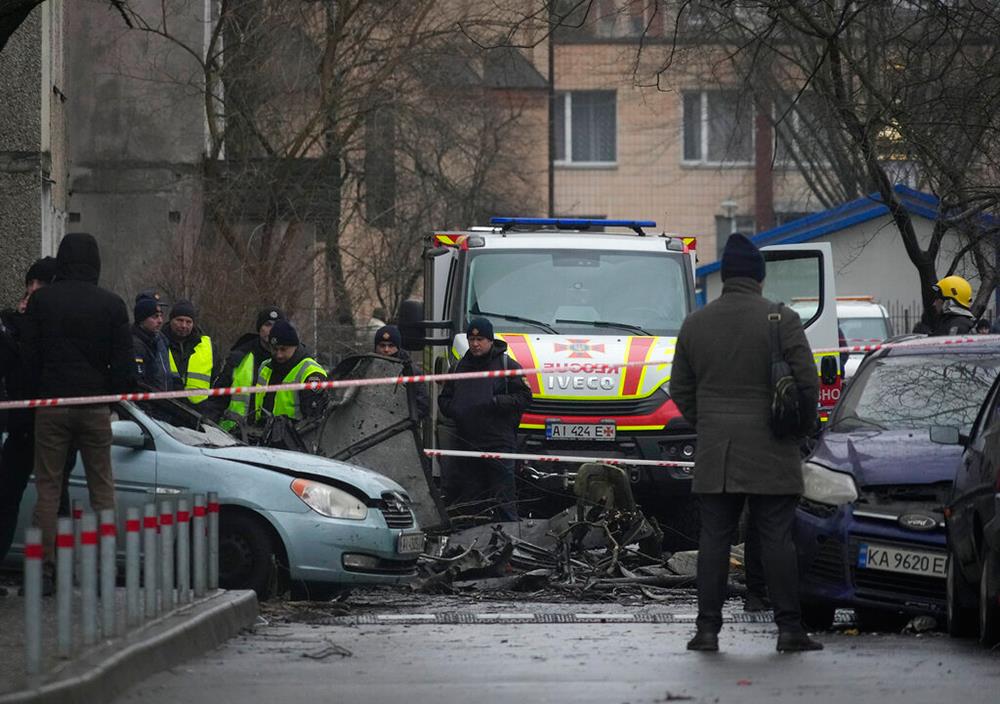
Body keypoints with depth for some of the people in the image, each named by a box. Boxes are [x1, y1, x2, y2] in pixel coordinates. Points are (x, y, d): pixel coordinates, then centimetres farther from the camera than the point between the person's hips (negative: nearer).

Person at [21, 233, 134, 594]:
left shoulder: (41, 300, -2)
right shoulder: (111, 304, -1)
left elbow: (28, 355, 0)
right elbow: (124, 362, 0)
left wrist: (37, 395, 9)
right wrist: (115, 396, 12)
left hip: (51, 403, 0)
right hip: (95, 405, 0)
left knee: (48, 486, 3)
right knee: (101, 486, 6)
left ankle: (44, 568, -2)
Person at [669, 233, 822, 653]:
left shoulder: (696, 323, 7)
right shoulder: (782, 320, -5)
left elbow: (680, 390, 12)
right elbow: (807, 382, -6)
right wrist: (803, 427, 9)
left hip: (715, 454, 3)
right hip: (770, 453, -3)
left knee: (714, 540, 5)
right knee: (776, 540, -1)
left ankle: (708, 627, 2)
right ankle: (789, 627, -2)